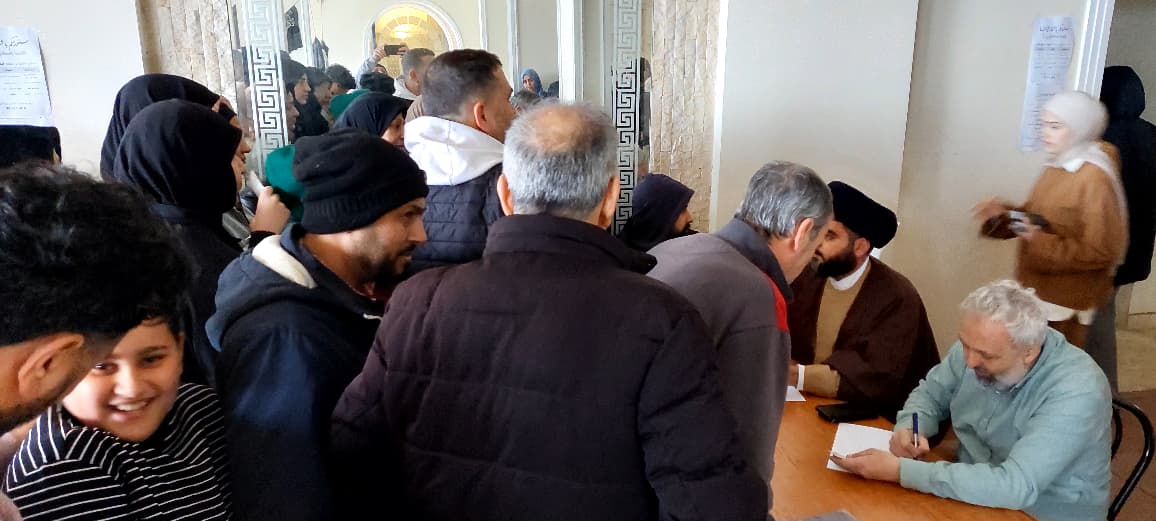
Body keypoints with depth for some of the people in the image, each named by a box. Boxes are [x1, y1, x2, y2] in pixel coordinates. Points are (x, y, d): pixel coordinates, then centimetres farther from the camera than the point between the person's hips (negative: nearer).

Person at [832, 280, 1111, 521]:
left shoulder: (1076, 392, -26)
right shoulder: (979, 344, -10)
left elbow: (1014, 488, -33)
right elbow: (931, 392, 7)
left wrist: (901, 471, -33)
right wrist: (908, 428, -14)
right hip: (973, 496, 5)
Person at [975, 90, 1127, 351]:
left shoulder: (1095, 178, -19)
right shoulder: (1057, 166, 7)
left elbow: (1100, 252, -21)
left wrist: (1042, 243, -27)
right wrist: (1005, 213, -2)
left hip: (1064, 301, -8)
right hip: (1037, 291, 8)